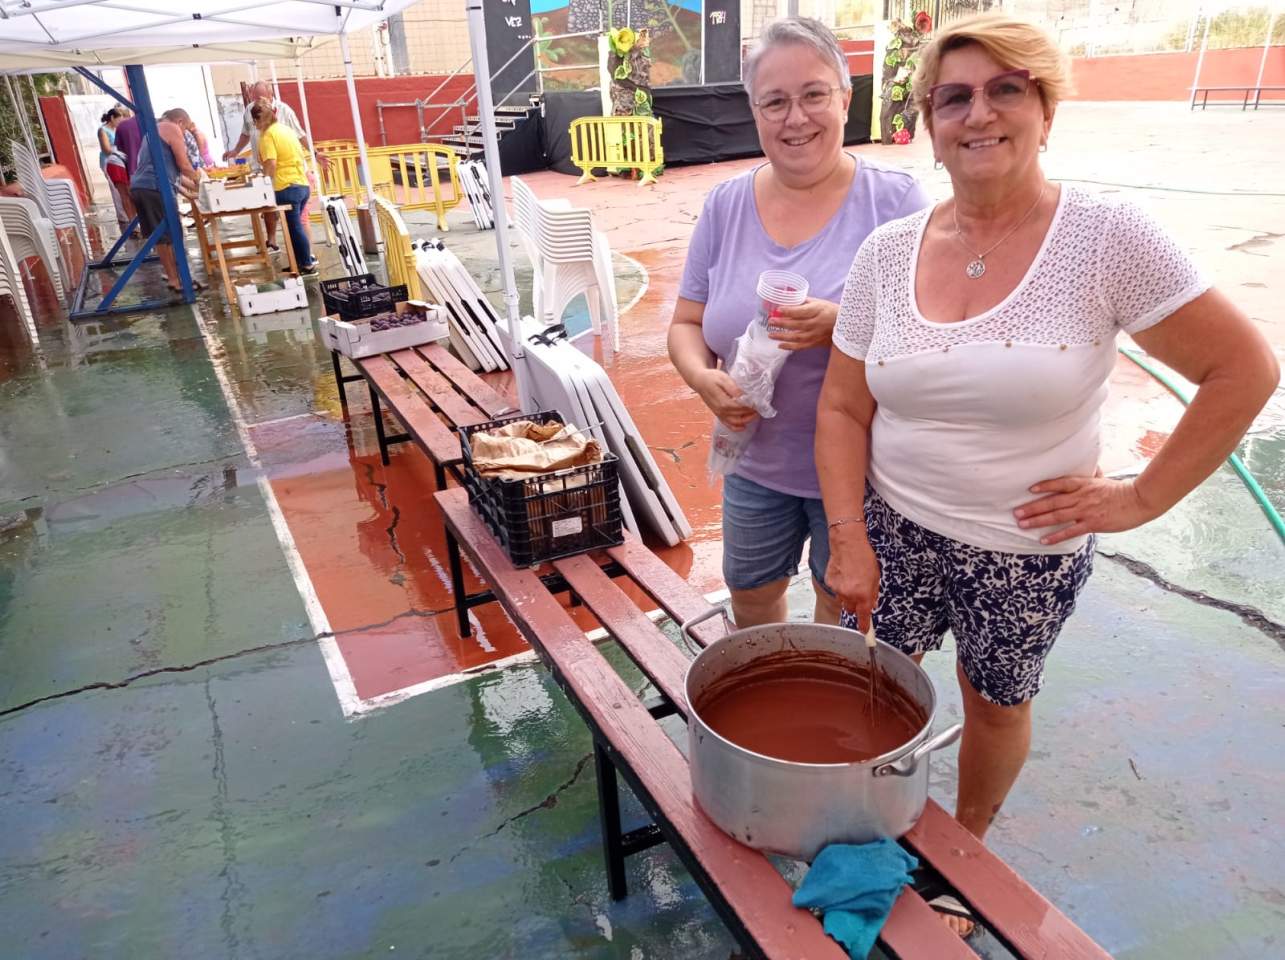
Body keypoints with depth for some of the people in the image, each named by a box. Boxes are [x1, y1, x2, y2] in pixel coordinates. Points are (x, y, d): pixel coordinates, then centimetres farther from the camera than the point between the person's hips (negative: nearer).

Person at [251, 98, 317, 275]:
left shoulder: (268, 135, -9)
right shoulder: (286, 129, 14)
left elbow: (271, 165, -17)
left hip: (286, 187, -8)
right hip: (303, 184, 8)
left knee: (294, 227, 1)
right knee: (296, 225, 16)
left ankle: (307, 264, 6)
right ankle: (300, 261, 20)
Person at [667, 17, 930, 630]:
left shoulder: (894, 200, -11)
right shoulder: (725, 206, 0)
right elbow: (687, 323, 4)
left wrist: (842, 324, -31)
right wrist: (703, 377, -19)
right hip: (756, 461, 4)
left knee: (844, 608, 18)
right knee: (750, 605, 22)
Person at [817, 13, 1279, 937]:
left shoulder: (1105, 237, -15)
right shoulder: (887, 252, -5)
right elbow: (844, 407, -2)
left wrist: (1142, 498, -11)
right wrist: (849, 537, -10)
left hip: (1025, 551, -2)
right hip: (895, 530, 3)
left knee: (996, 704, 18)